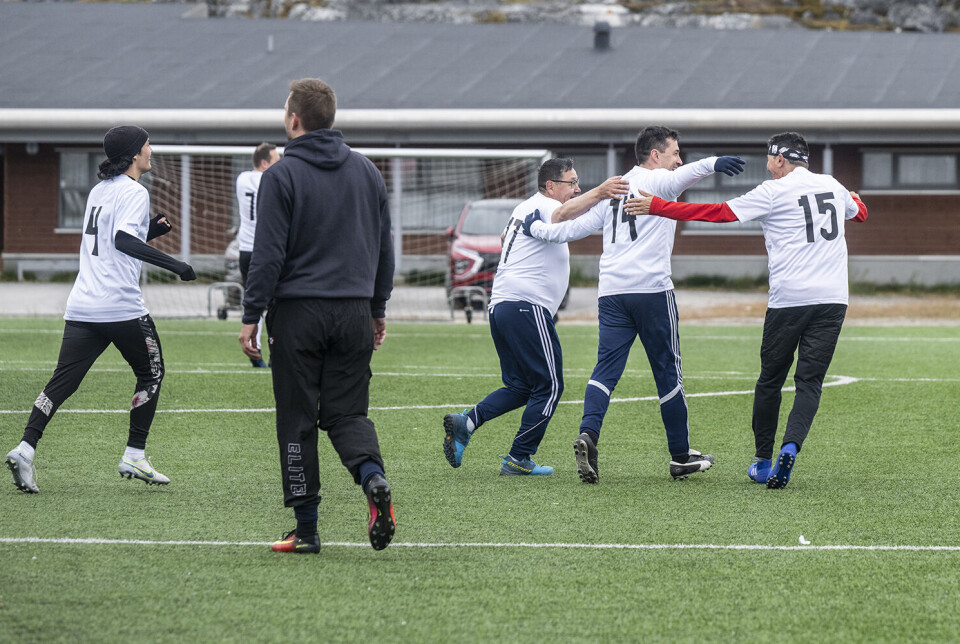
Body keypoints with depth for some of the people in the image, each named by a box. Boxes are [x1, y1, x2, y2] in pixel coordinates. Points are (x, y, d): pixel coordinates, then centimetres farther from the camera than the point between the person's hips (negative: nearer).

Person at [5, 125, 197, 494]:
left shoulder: (98, 191, 18)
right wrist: (173, 264, -24)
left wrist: (152, 230, 21)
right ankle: (134, 457, 10)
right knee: (151, 374, 12)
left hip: (81, 307, 7)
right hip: (122, 307, -7)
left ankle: (26, 448, -16)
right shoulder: (134, 193, -7)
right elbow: (123, 240, -22)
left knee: (63, 381, 1)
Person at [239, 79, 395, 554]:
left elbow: (268, 254, -10)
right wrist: (378, 308, 24)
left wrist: (251, 316, -5)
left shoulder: (281, 176, -7)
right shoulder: (367, 171, 10)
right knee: (347, 412, 10)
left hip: (297, 313, -4)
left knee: (297, 420, 4)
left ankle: (306, 527, 4)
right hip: (354, 311, 4)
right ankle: (374, 478, -19)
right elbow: (384, 247, 16)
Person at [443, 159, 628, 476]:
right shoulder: (542, 206, -4)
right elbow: (564, 213, -29)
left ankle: (466, 422, -1)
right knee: (549, 386, -3)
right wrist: (597, 193, -46)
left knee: (520, 386, 15)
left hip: (499, 305, 10)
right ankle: (519, 459, -4)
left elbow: (505, 238, 45)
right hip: (527, 306, -10)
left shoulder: (522, 209, 23)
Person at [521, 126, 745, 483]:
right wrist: (712, 164, -40)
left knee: (606, 369, -1)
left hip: (611, 293, 5)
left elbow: (575, 228, 18)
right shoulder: (657, 181, 2)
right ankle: (681, 456, 12)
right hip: (652, 288, -5)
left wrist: (535, 228, 33)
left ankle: (588, 434, -25)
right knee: (668, 372, 5)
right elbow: (683, 176, -22)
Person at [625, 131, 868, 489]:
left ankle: (762, 461, 18)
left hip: (788, 299, -3)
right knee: (809, 380, 1)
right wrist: (852, 197, 60)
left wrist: (655, 207, -1)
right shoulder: (833, 187, 13)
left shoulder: (773, 192, -2)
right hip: (833, 298, 3)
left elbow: (717, 213, -5)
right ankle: (791, 446, -23)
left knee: (771, 379, 11)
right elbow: (860, 213, 35)